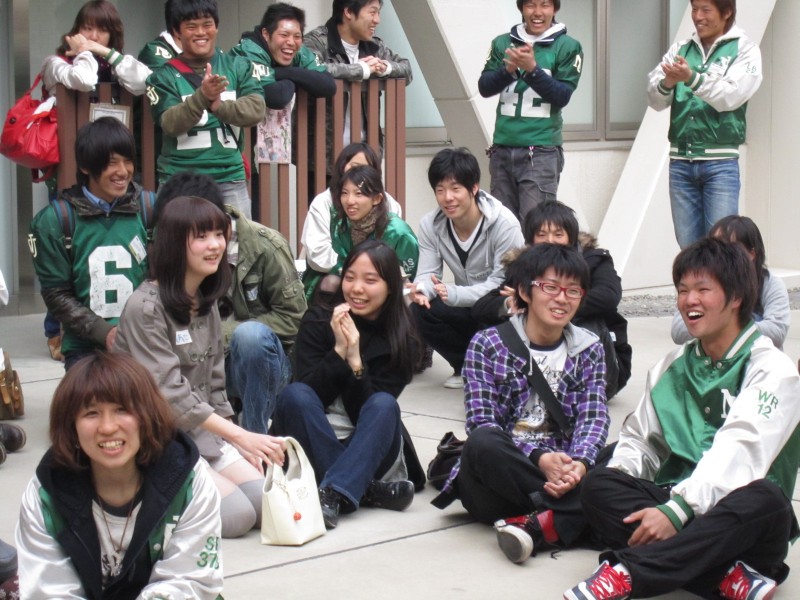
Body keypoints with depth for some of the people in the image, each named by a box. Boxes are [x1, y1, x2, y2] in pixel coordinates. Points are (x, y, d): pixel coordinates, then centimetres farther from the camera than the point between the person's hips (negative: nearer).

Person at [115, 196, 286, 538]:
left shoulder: (206, 303, 10)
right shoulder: (145, 307, -16)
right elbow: (170, 394, -21)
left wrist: (243, 444, 2)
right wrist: (240, 436, -24)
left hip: (202, 433, 8)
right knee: (237, 515, -20)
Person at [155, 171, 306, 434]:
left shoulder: (264, 246, -15)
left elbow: (292, 317, -12)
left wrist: (223, 335, -20)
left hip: (263, 360, -3)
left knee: (250, 334, -37)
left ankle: (255, 437, -21)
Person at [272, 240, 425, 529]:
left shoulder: (403, 340, -4)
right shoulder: (318, 321, -3)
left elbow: (366, 411, -11)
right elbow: (308, 395, -11)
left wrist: (355, 360, -24)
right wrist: (338, 351, -22)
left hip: (372, 447, 0)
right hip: (312, 446, 0)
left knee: (384, 405, -29)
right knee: (294, 394, -28)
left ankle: (333, 494, -44)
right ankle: (363, 491, -31)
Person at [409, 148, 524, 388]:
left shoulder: (504, 224, -24)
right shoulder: (430, 224, -8)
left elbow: (503, 283, -26)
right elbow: (427, 273, -8)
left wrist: (454, 294, -40)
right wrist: (422, 289, -35)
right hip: (467, 307, 5)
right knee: (420, 311, -22)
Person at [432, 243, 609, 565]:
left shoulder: (589, 350, 11)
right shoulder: (487, 345, 0)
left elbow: (593, 418, -2)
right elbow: (481, 422, -10)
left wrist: (579, 463, -26)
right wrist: (539, 458, -27)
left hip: (560, 469, 2)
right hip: (497, 475, -2)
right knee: (483, 441, -36)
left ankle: (540, 526, -36)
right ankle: (567, 515, -27)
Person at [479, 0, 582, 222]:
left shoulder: (567, 47, 1)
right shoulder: (502, 43, 10)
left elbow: (562, 96, -5)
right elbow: (485, 87, 3)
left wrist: (532, 69, -18)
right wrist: (509, 69, -16)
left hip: (541, 150, -4)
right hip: (502, 148, 4)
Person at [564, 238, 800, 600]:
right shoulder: (671, 368, 17)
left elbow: (739, 452, -18)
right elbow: (640, 440, 16)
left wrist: (678, 510, -31)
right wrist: (618, 474, -9)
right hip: (674, 503, 4)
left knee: (766, 500, -38)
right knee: (599, 486, -23)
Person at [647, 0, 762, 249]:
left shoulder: (744, 49, 2)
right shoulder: (680, 49, 12)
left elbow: (731, 97, -14)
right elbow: (655, 100, 4)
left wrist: (692, 78, -28)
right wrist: (666, 84, -18)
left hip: (720, 163, -3)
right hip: (680, 161, 3)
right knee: (688, 246, 6)